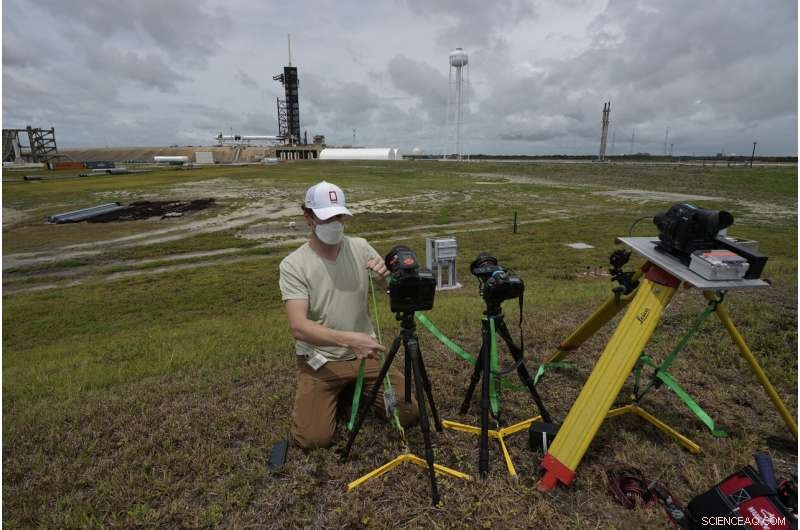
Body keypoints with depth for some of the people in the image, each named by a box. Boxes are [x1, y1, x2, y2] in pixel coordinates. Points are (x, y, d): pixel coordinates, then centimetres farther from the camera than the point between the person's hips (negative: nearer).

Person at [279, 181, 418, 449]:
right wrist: (348, 339, -40)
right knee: (314, 437, -14)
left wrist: (388, 277, -27)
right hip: (320, 360, -2)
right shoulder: (293, 264, -15)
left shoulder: (361, 247, -5)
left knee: (408, 414, -3)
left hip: (364, 354, 3)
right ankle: (338, 392, 18)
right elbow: (299, 327, -25)